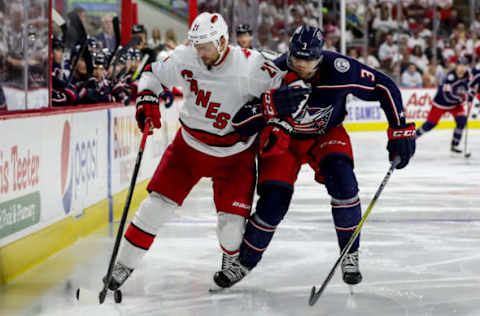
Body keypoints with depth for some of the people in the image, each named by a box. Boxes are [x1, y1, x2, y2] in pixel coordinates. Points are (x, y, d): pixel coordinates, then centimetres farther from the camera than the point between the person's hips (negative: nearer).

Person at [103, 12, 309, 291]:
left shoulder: (250, 65, -21)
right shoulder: (185, 59, -13)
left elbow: (284, 88, -9)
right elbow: (153, 74, 3)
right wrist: (147, 101, -12)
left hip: (234, 155, -2)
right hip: (190, 145, 2)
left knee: (232, 220, -6)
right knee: (158, 203, -4)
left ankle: (232, 262, 28)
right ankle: (124, 265, 7)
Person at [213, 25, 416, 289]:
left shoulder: (338, 69, -29)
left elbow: (384, 87, -16)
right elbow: (242, 125, -24)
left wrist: (400, 130, -17)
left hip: (327, 134, 0)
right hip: (284, 137, 0)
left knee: (342, 181, -25)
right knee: (273, 201, -11)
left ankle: (350, 255, -7)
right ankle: (244, 262, 11)